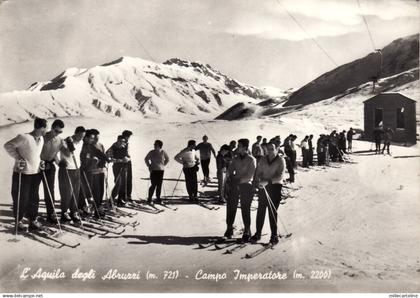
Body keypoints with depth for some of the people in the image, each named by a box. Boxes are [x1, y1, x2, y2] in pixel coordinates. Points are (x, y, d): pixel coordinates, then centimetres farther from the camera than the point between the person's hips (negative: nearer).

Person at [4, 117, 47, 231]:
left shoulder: (41, 139, 7)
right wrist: (18, 158, -15)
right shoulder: (24, 137, -18)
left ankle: (33, 220, 18)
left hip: (36, 173, 7)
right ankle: (19, 221, 17)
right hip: (22, 173, -7)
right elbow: (8, 146, -13)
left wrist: (40, 162, 7)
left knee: (34, 198, 9)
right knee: (21, 199, 3)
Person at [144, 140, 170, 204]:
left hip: (161, 170, 2)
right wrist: (149, 166, 5)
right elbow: (146, 159, 12)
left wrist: (163, 165, 10)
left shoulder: (163, 152, 1)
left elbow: (167, 159, 17)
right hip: (153, 170, -2)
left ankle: (158, 198, 12)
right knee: (153, 185, -8)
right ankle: (149, 198, 1)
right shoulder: (151, 152, -1)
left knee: (159, 185, 3)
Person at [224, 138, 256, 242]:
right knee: (231, 206, 4)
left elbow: (250, 176, -12)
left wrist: (238, 181, -19)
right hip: (234, 185, 5)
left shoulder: (251, 160, -5)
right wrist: (229, 179, -12)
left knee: (245, 209, 0)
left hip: (246, 185, -5)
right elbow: (230, 170, 8)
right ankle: (229, 228, 18)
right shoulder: (236, 159, 11)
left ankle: (247, 232, 11)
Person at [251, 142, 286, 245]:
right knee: (260, 210, 5)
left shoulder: (280, 160, -4)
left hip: (275, 187, -4)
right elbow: (258, 172, 9)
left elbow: (280, 176, -15)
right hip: (263, 187, 4)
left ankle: (274, 235, 10)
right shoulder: (263, 160, 9)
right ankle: (258, 233, 15)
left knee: (273, 212, -1)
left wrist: (268, 181, -26)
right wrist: (259, 181, -11)